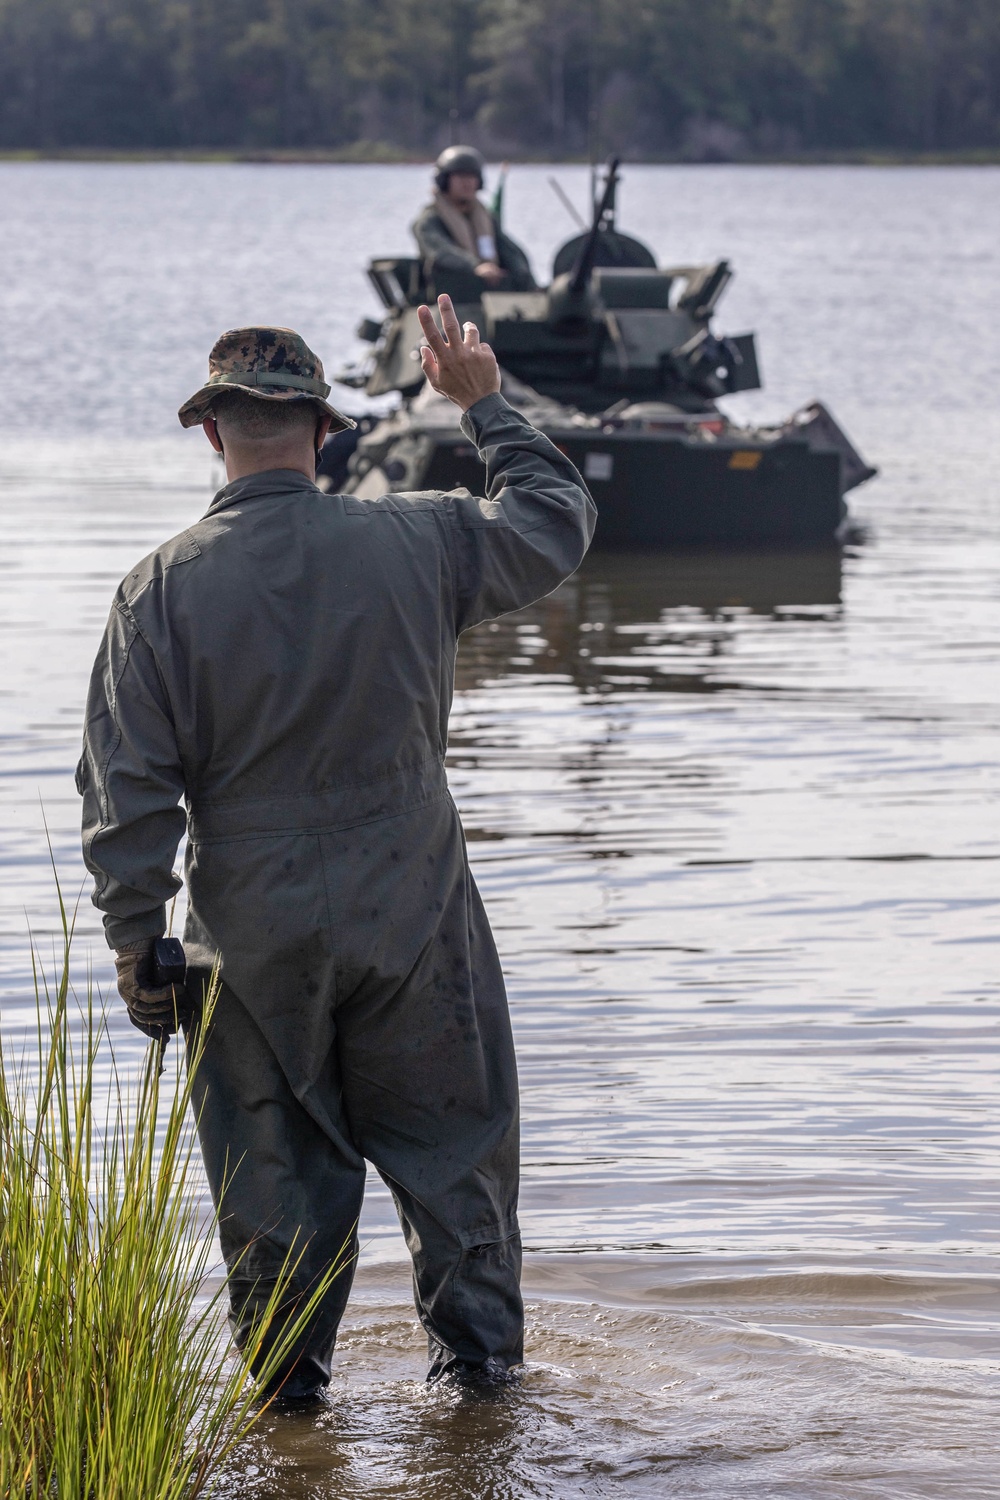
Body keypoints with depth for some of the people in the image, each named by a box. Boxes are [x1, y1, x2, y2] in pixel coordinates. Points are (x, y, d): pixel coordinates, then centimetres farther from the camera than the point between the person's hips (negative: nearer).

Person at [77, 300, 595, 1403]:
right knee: (452, 1142, 14)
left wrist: (135, 941, -1)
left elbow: (127, 786, -9)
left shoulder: (163, 588, -10)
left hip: (253, 936, 0)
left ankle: (286, 1371, 19)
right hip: (412, 919, 0)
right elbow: (556, 524, 11)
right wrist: (486, 407, 22)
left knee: (275, 1158, 12)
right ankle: (477, 1352, 22)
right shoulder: (413, 544, -8)